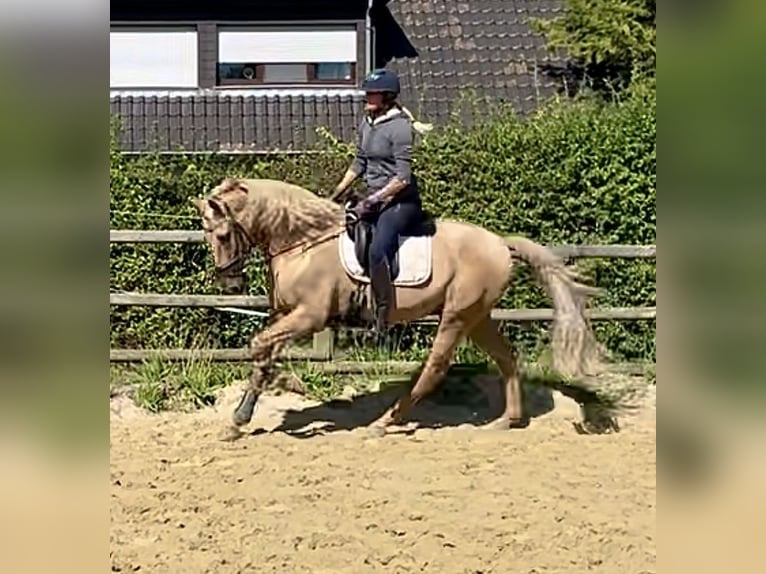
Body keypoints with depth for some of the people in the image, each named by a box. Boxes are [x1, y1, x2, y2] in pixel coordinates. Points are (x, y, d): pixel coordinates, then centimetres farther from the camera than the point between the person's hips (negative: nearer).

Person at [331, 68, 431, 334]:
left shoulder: (400, 127, -14)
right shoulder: (366, 123, 10)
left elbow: (403, 177, -19)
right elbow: (359, 163, 19)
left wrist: (372, 200, -20)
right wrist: (336, 193, 12)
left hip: (400, 201, -10)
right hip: (374, 200, 10)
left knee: (378, 250, -27)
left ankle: (385, 318, -21)